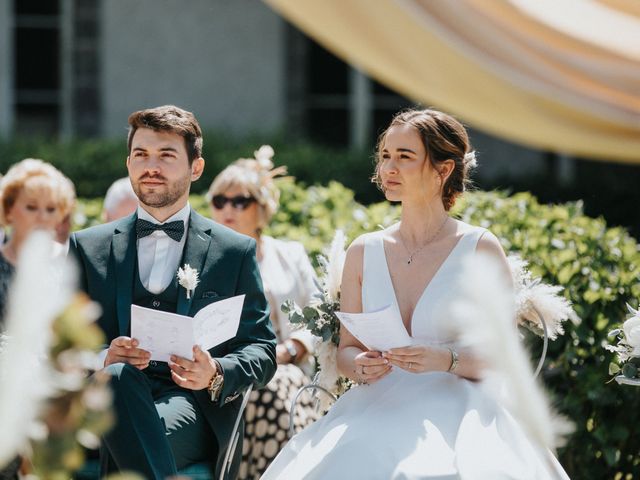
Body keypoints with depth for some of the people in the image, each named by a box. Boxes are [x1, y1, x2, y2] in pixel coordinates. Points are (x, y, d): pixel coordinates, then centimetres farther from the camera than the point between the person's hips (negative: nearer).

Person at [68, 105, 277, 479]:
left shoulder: (236, 251, 15)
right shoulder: (88, 247, 19)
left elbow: (262, 352, 11)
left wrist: (216, 375, -13)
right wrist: (101, 360, -12)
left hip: (194, 408, -2)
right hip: (107, 397, 2)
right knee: (118, 376, -38)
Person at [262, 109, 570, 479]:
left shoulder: (482, 249, 1)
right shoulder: (363, 251, 11)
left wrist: (444, 359, -17)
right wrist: (360, 366, -6)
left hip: (455, 417, -3)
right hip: (375, 416, 3)